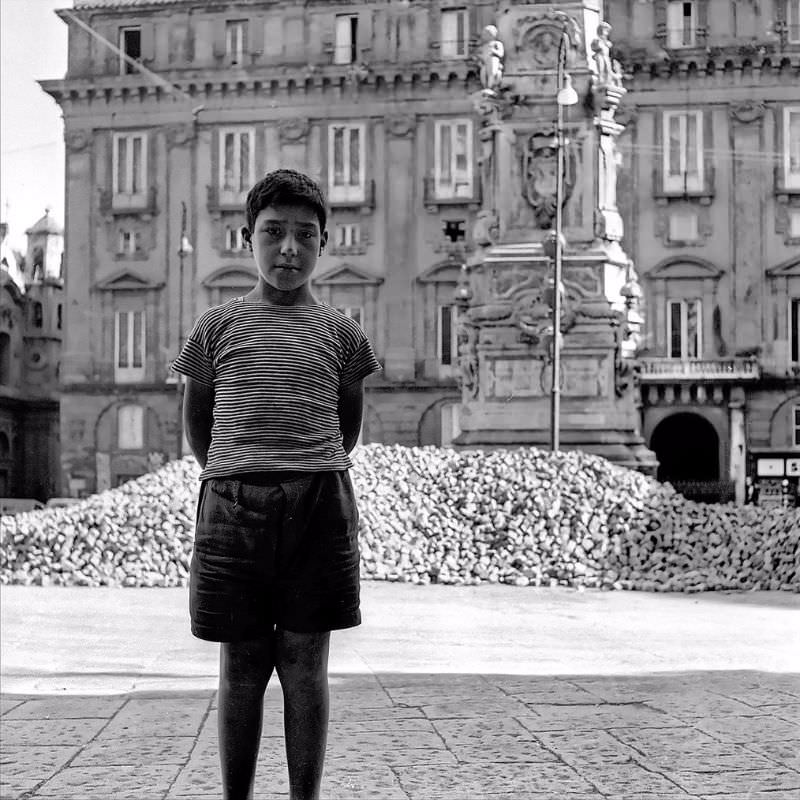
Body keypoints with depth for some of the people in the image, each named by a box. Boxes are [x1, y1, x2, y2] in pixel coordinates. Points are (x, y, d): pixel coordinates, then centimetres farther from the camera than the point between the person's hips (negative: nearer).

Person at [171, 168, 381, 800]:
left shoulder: (339, 332, 9)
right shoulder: (219, 326, 9)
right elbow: (196, 418, 17)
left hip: (319, 504, 0)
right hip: (232, 506, 0)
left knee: (305, 666, 3)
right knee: (241, 666, 4)